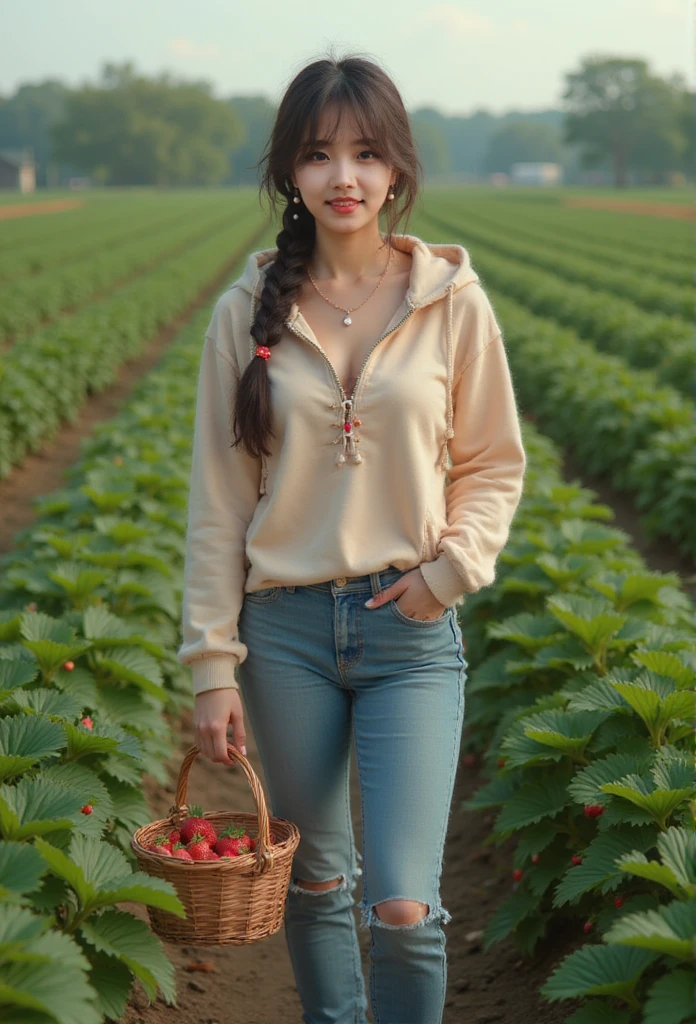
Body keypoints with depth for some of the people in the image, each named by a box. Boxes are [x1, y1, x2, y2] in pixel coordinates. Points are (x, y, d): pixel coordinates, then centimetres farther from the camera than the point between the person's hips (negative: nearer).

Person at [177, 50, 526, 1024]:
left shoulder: (453, 301, -3)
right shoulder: (248, 312, -1)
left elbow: (494, 466, 8)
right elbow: (219, 501, 2)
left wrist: (452, 567, -9)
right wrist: (212, 662, 0)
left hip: (410, 628, -1)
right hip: (285, 628, 2)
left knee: (404, 908, -7)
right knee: (315, 879, 16)